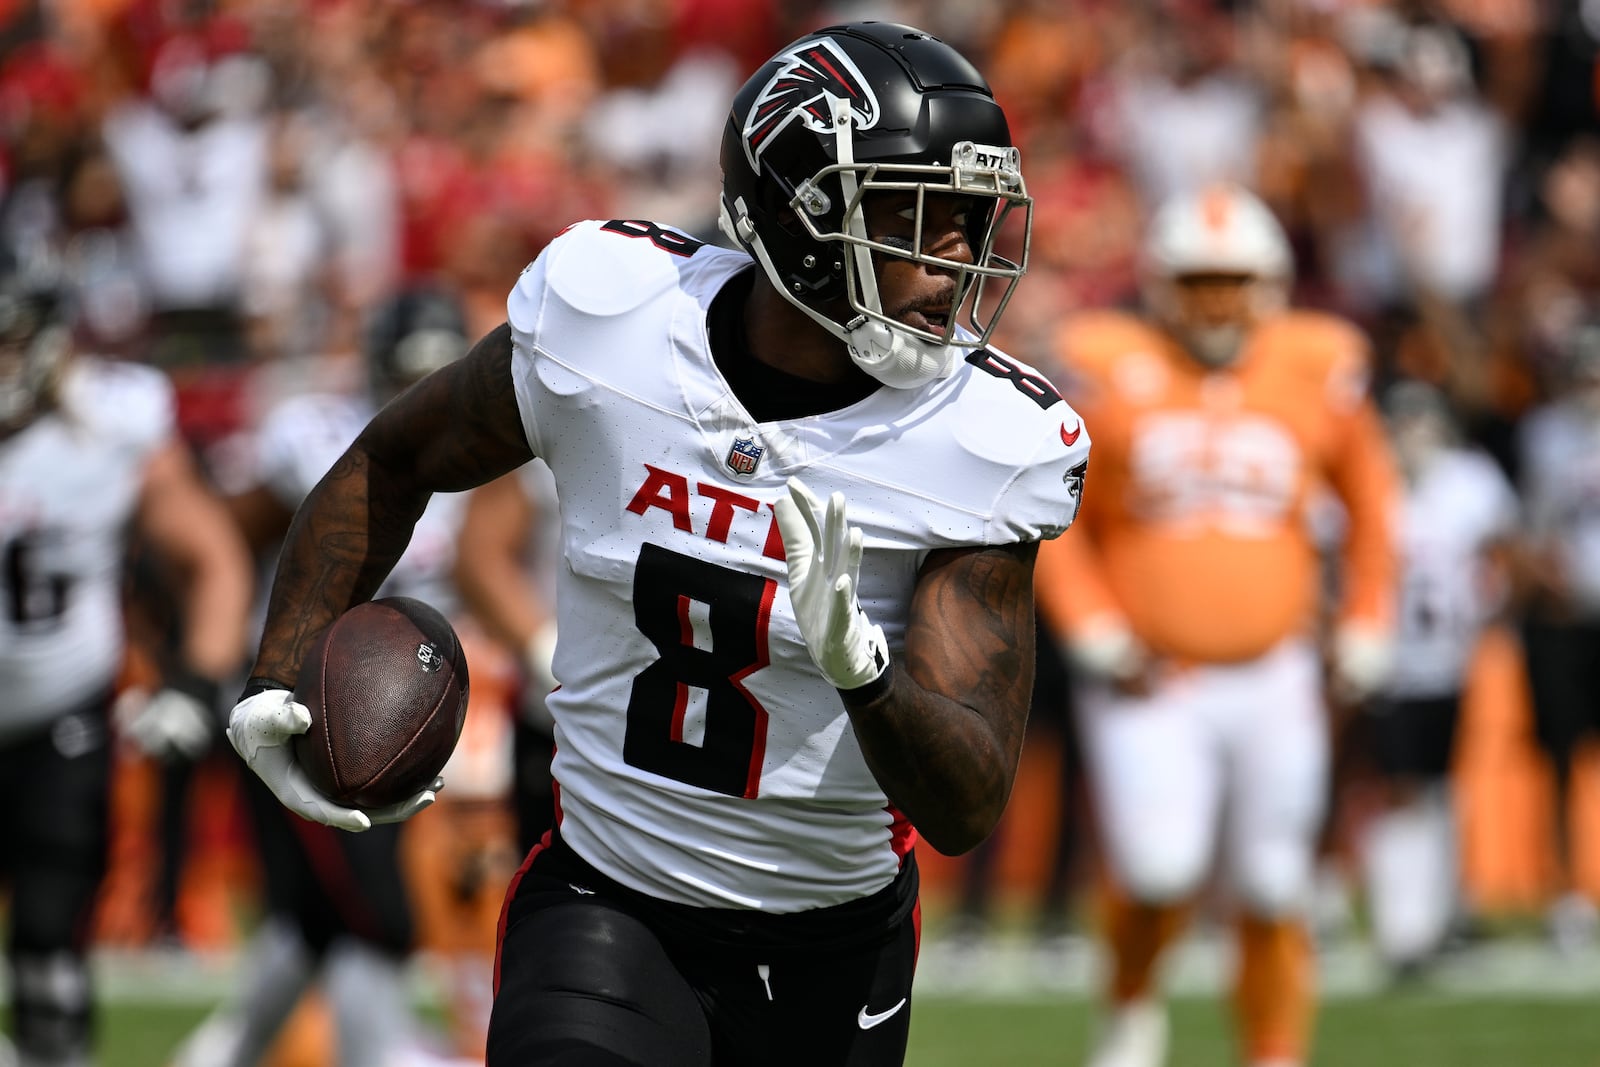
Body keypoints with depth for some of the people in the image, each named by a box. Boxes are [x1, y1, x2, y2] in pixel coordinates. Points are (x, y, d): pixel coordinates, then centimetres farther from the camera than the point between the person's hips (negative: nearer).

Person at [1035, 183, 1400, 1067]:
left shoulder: (1317, 371, 2)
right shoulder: (1112, 372, -4)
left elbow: (1370, 499, 17)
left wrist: (1364, 631, 11)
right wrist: (1092, 630, -7)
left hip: (1272, 684, 2)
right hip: (1149, 687, -2)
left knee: (1270, 901, 4)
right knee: (1160, 875, -19)